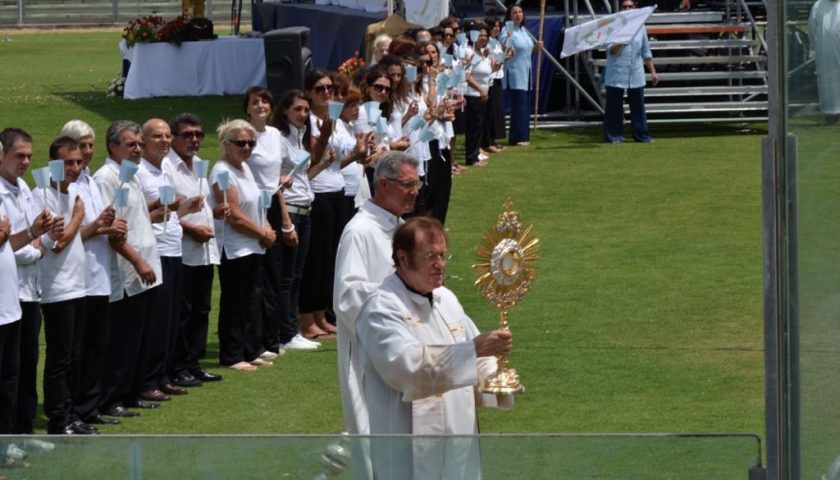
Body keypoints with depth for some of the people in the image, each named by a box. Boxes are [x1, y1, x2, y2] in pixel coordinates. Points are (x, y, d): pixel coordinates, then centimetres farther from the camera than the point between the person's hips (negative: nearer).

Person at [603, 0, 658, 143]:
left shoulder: (640, 27, 11)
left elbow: (646, 52, 17)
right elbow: (610, 49, -8)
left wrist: (653, 72, 14)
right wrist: (621, 42, -27)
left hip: (636, 74, 3)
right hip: (616, 73, -3)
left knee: (638, 106, 3)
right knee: (614, 106, -1)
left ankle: (641, 135, 8)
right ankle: (614, 136, 6)